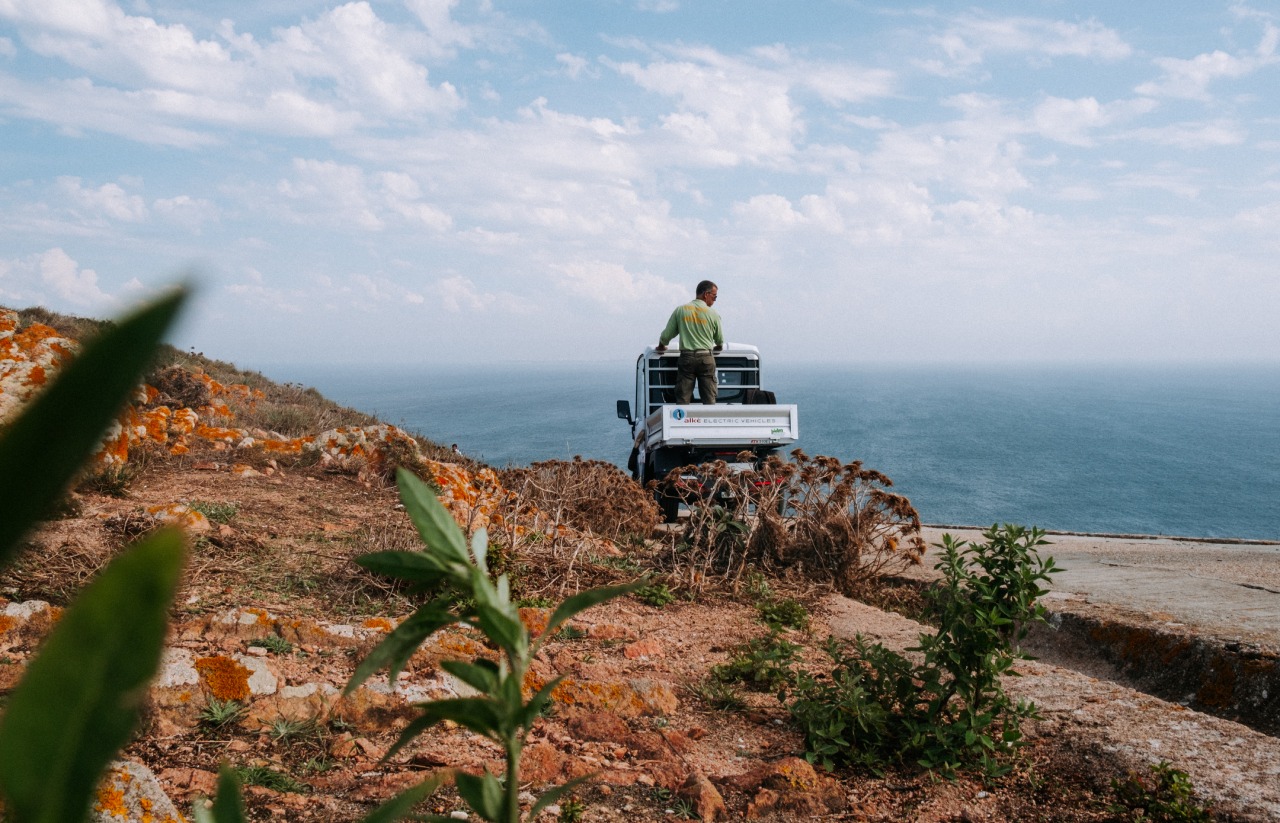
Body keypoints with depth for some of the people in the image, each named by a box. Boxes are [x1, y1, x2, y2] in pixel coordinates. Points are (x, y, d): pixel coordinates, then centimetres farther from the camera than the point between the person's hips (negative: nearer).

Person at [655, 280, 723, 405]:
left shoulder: (680, 310, 5)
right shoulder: (713, 314, 2)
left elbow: (666, 335, 6)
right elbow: (720, 341, 13)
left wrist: (661, 347, 27)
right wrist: (718, 348, 36)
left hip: (686, 357, 1)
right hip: (706, 358, -1)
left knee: (682, 399, 2)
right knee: (709, 399, 3)